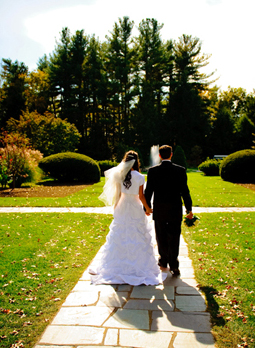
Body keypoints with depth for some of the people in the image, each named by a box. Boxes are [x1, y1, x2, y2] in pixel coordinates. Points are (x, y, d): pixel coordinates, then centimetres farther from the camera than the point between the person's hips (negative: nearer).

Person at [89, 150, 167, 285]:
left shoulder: (119, 175, -3)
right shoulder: (140, 177, -11)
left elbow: (118, 193, 3)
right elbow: (141, 196, -7)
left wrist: (116, 208, 16)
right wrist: (147, 208, 8)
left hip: (122, 207, 3)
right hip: (136, 209, -3)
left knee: (120, 237, 12)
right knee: (137, 237, 8)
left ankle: (118, 265, 22)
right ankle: (140, 265, 18)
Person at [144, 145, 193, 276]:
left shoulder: (152, 171, -6)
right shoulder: (180, 170, -7)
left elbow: (148, 191, -2)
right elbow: (184, 191, -5)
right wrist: (189, 209, 4)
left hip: (159, 210, 1)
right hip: (175, 210, 0)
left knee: (161, 237, 15)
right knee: (174, 238, 7)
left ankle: (163, 261, 28)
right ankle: (174, 266, 8)